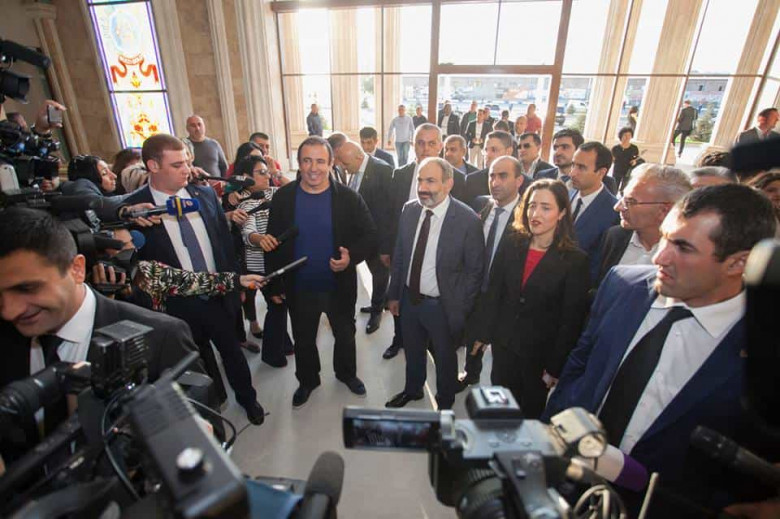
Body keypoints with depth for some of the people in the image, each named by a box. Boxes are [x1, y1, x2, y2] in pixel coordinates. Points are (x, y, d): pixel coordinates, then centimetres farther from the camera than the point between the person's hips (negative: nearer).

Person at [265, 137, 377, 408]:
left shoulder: (348, 198, -11)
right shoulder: (283, 197, -7)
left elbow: (370, 236, -7)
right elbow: (273, 243, -2)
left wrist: (352, 256, -27)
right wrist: (274, 286, -1)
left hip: (340, 286, 0)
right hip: (299, 289, 1)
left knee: (345, 335, 21)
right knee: (303, 340, 20)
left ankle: (346, 373, 49)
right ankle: (307, 381, 47)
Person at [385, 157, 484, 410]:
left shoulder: (467, 219, -19)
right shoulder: (409, 210, -5)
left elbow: (474, 270, -12)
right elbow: (399, 256, 4)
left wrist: (460, 311, -12)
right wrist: (394, 294, 6)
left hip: (442, 306, -4)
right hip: (409, 299, 4)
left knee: (445, 358, 20)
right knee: (412, 351, 26)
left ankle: (445, 404, 47)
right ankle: (412, 390, 55)